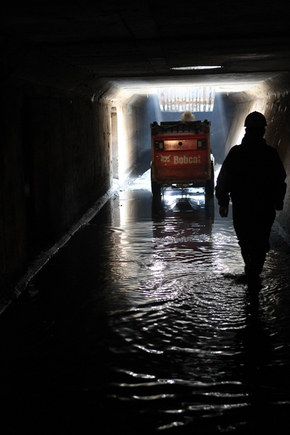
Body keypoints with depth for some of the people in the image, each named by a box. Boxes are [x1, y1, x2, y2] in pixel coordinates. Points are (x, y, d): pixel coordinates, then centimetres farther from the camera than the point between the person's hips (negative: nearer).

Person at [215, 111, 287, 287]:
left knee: (245, 241, 21)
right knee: (260, 243, 10)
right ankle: (254, 274, 5)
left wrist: (223, 202, 4)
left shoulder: (235, 153, -9)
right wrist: (278, 200, 16)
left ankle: (250, 269, 38)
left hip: (241, 208, 1)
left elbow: (223, 180, -6)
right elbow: (280, 180, 1)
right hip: (265, 208, -1)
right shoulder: (271, 154, -9)